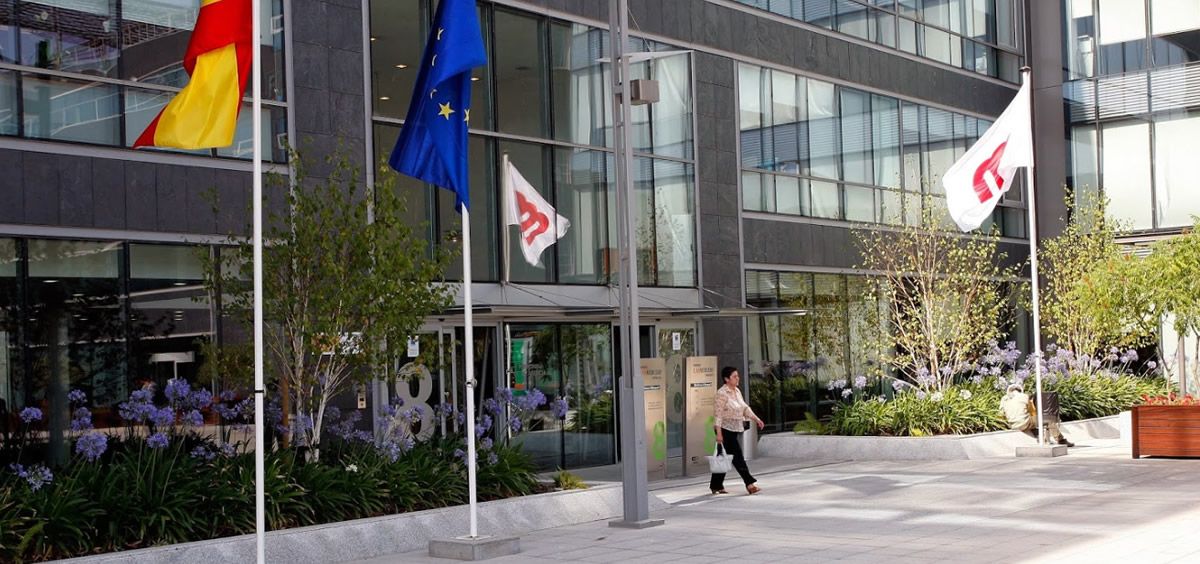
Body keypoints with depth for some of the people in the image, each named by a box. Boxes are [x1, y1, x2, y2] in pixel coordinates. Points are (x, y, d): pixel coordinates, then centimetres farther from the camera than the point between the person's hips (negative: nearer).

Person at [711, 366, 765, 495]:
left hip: (736, 430, 8)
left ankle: (716, 486, 19)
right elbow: (718, 414, -17)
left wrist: (756, 419, 4)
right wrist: (719, 433, -20)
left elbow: (745, 407, 16)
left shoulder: (737, 391, 11)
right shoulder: (722, 393, -15)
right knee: (737, 456, -9)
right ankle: (749, 484, -9)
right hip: (726, 429, -8)